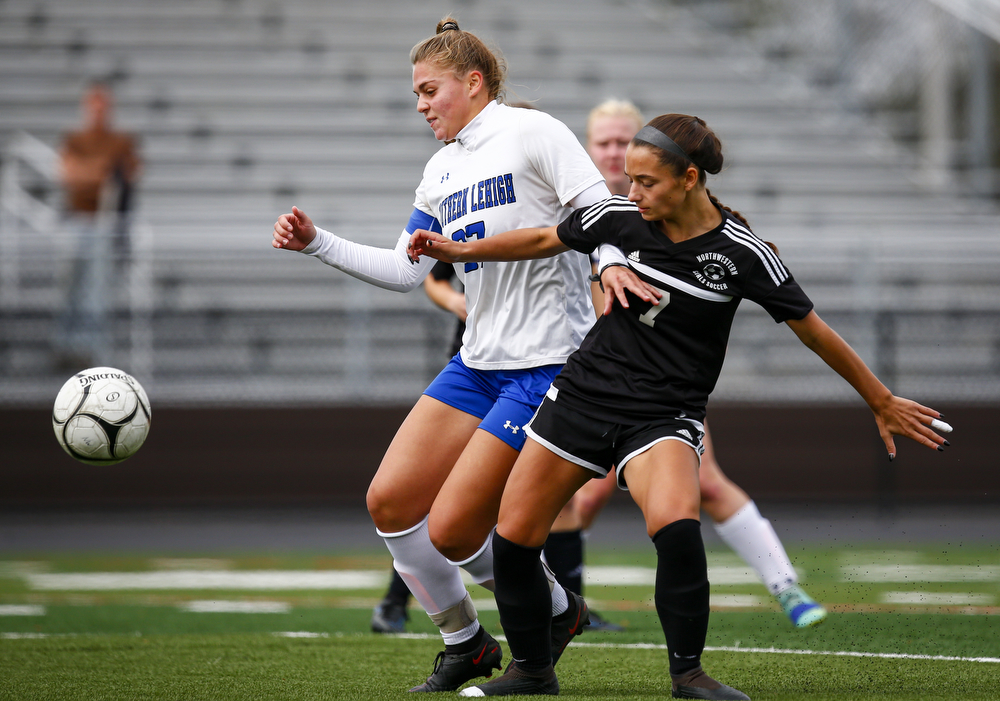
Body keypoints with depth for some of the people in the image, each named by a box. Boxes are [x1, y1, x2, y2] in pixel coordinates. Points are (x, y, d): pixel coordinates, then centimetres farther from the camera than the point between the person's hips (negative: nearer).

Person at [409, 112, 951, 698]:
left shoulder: (742, 253, -13)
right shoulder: (620, 216, -5)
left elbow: (815, 332, -4)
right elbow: (545, 241, 15)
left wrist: (884, 403, 3)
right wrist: (461, 251, 12)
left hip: (665, 417, -4)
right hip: (585, 392, 4)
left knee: (676, 524, -32)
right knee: (512, 538, 0)